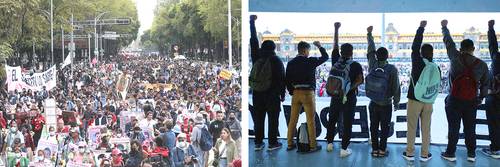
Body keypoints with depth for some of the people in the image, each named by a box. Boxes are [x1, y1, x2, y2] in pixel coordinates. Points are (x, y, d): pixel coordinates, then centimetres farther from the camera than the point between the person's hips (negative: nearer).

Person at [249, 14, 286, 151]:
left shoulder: (257, 57, 1)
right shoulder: (276, 61, -7)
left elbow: (253, 41, 10)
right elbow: (282, 79, -6)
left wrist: (252, 21, 17)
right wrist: (282, 94, 4)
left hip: (257, 94, 4)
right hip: (272, 94, -3)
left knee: (258, 118, 10)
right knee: (273, 119, 4)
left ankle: (258, 142, 12)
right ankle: (272, 143, 6)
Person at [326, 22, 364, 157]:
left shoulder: (335, 61, -1)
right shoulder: (356, 65, -8)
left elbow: (335, 45, 10)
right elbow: (360, 80, -20)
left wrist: (336, 29, 14)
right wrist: (350, 88, -15)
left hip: (335, 96, 3)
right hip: (349, 97, -3)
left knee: (332, 120, 19)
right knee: (347, 123, 2)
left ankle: (330, 143, 27)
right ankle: (344, 149, 2)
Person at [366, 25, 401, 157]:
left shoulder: (372, 65, -5)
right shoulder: (392, 69, -12)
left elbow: (371, 50, 9)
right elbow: (396, 87, -10)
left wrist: (369, 34, 21)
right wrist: (396, 102, 2)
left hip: (373, 103, 3)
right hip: (386, 104, -2)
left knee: (374, 127, 9)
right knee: (384, 128, 7)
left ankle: (375, 149, 12)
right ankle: (382, 149, 9)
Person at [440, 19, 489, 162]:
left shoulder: (456, 58, -9)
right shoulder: (482, 65, -1)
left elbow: (448, 41, 4)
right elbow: (485, 84, 7)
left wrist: (444, 27, 20)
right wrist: (480, 98, 21)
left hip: (455, 100, -2)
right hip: (472, 101, 3)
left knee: (453, 128, 5)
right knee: (470, 128, 13)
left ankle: (450, 153, 12)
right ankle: (471, 154, 19)